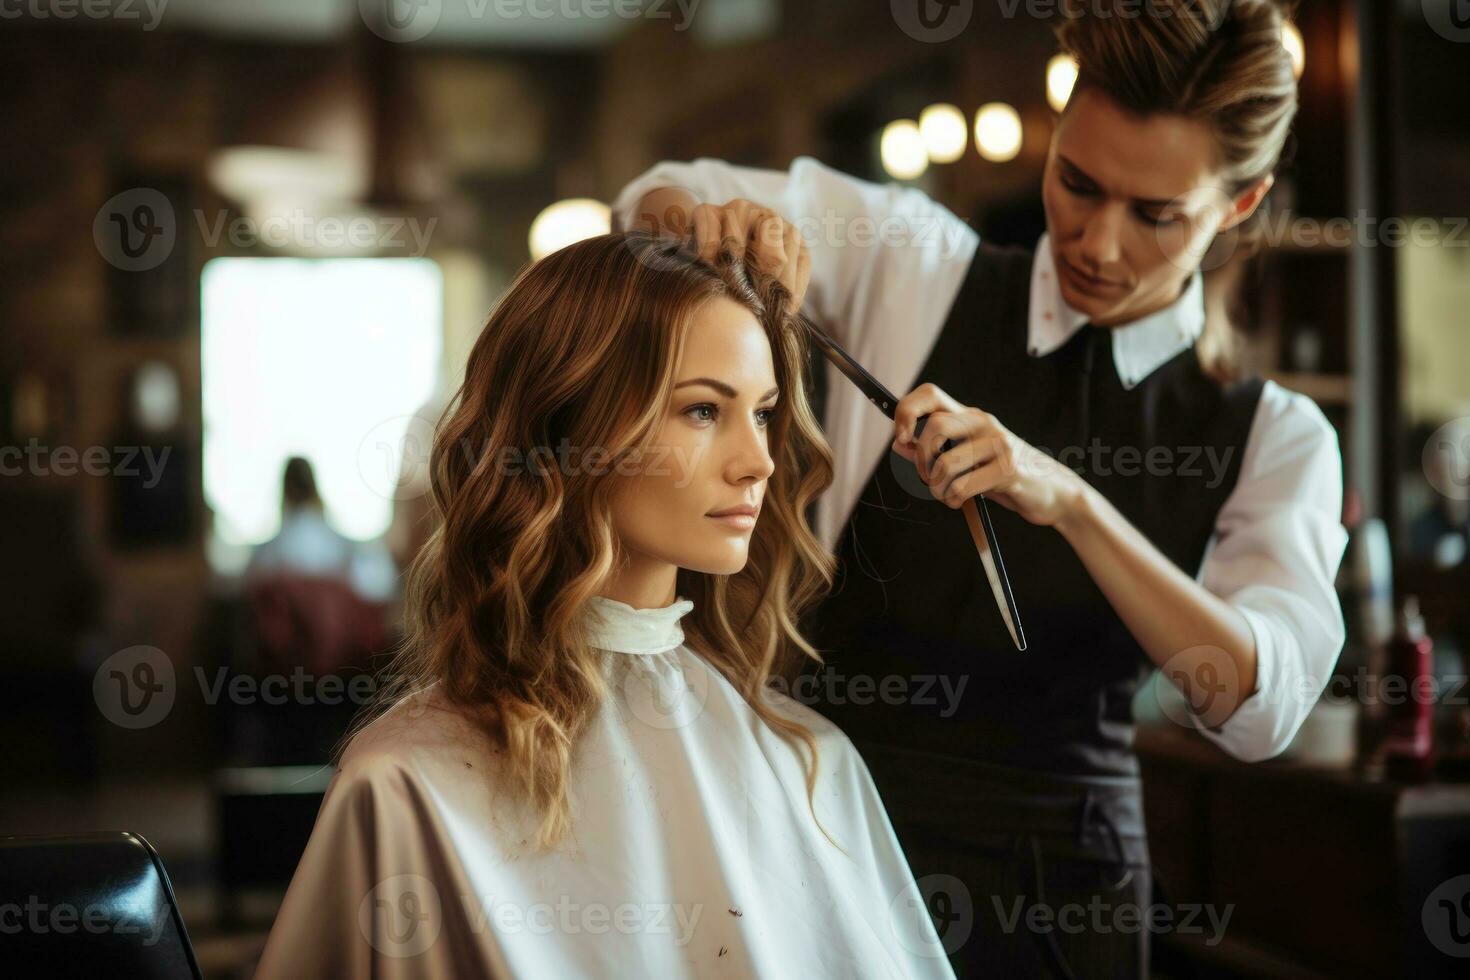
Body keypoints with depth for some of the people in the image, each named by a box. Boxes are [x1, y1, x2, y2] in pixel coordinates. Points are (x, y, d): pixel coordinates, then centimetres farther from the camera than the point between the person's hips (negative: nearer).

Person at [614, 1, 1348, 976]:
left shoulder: (1274, 437, -1)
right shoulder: (914, 264, -1)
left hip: (1057, 891, 1)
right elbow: (659, 203, 3)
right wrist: (710, 221, -22)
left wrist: (1067, 498, -31)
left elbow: (1265, 704, -17)